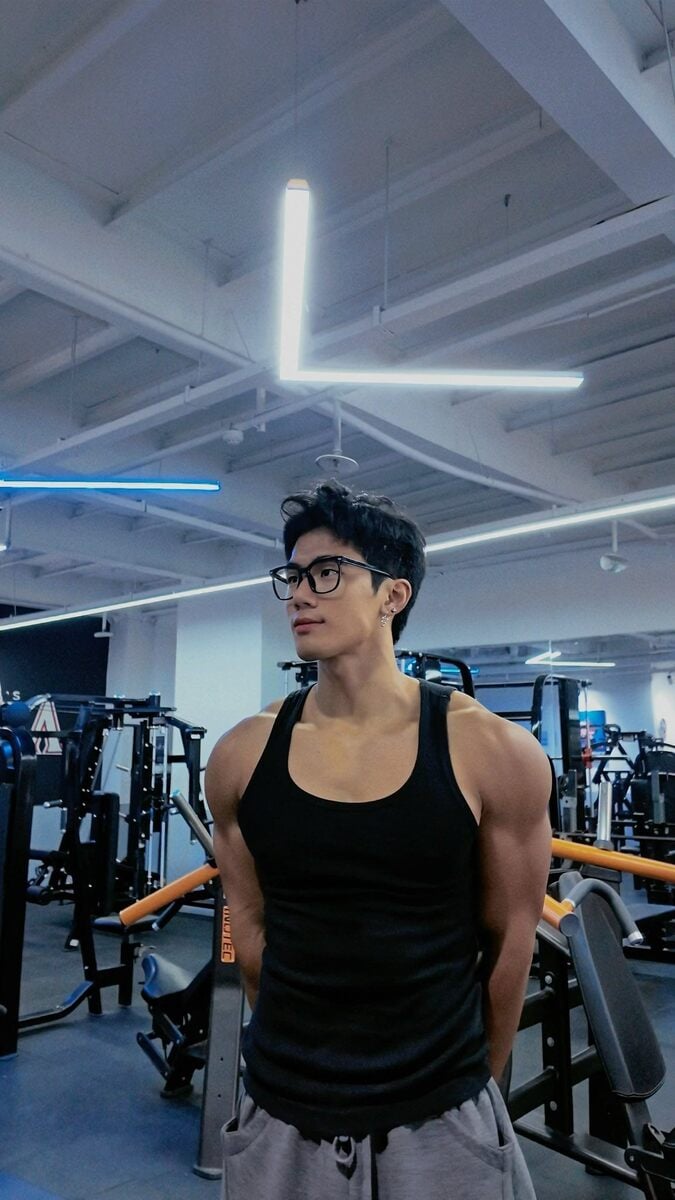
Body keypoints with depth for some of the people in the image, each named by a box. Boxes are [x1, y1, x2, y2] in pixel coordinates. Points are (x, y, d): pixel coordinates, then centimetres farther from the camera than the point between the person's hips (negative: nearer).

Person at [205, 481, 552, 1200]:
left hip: (440, 1124, -2)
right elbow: (251, 927, 5)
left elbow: (510, 940, -2)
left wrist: (471, 1083, 8)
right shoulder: (241, 756, -8)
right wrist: (301, 1055, 11)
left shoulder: (495, 754, -14)